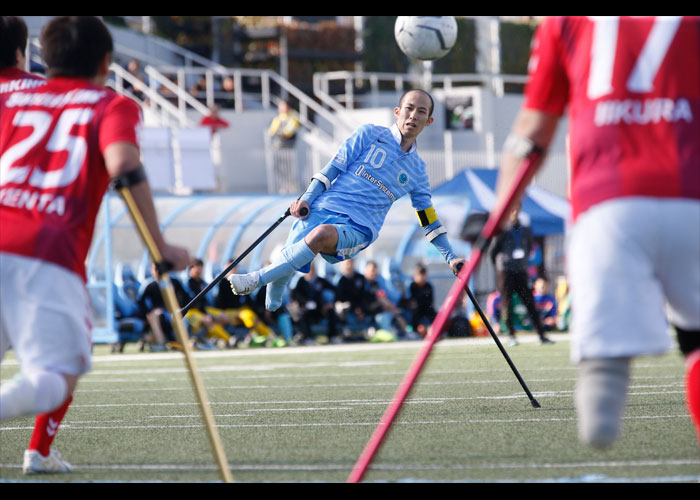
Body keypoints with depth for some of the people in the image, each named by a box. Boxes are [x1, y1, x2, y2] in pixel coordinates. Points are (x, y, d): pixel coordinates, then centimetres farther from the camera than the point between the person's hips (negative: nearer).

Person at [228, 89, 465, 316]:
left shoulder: (417, 171, 17)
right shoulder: (370, 134, 9)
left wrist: (450, 257, 22)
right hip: (323, 209, 0)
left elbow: (429, 219, 27)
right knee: (282, 270, -18)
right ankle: (270, 310, 14)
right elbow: (334, 167, 4)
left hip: (357, 230, 0)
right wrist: (306, 198, -8)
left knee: (321, 234, -37)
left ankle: (256, 279, -32)